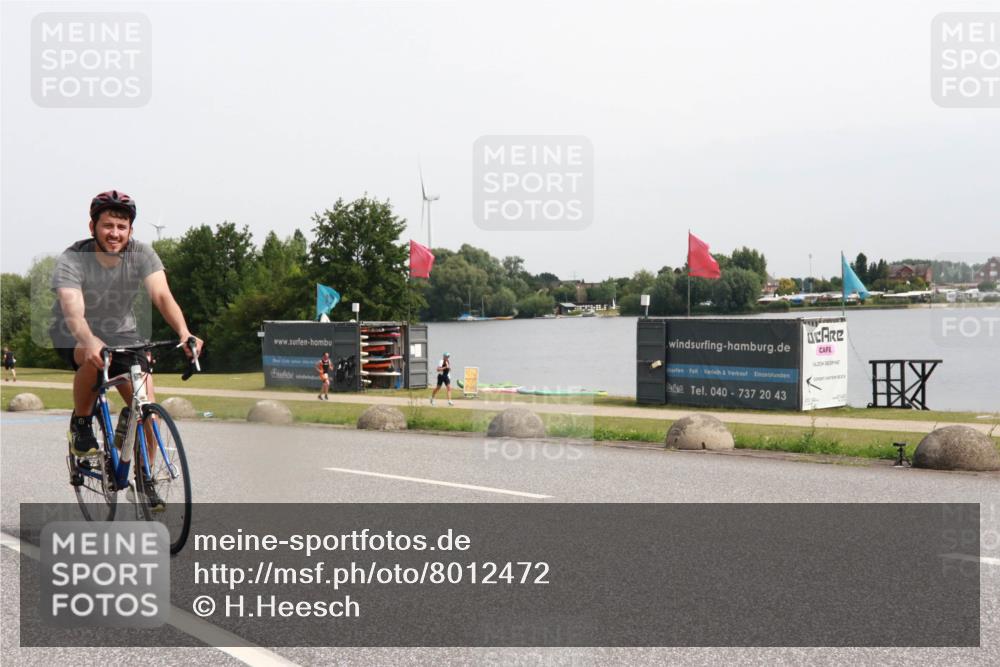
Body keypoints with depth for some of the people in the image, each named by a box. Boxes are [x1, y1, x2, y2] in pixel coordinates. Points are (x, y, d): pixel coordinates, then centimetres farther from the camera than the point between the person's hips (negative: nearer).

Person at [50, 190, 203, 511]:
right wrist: (91, 342, -60)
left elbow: (162, 296, -31)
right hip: (73, 336, -3)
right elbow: (73, 312, -39)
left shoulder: (141, 254, -17)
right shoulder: (72, 260, -25)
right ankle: (81, 424, -10)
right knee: (94, 359, -38)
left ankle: (144, 477, 9)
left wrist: (184, 333, -50)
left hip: (122, 332, 3)